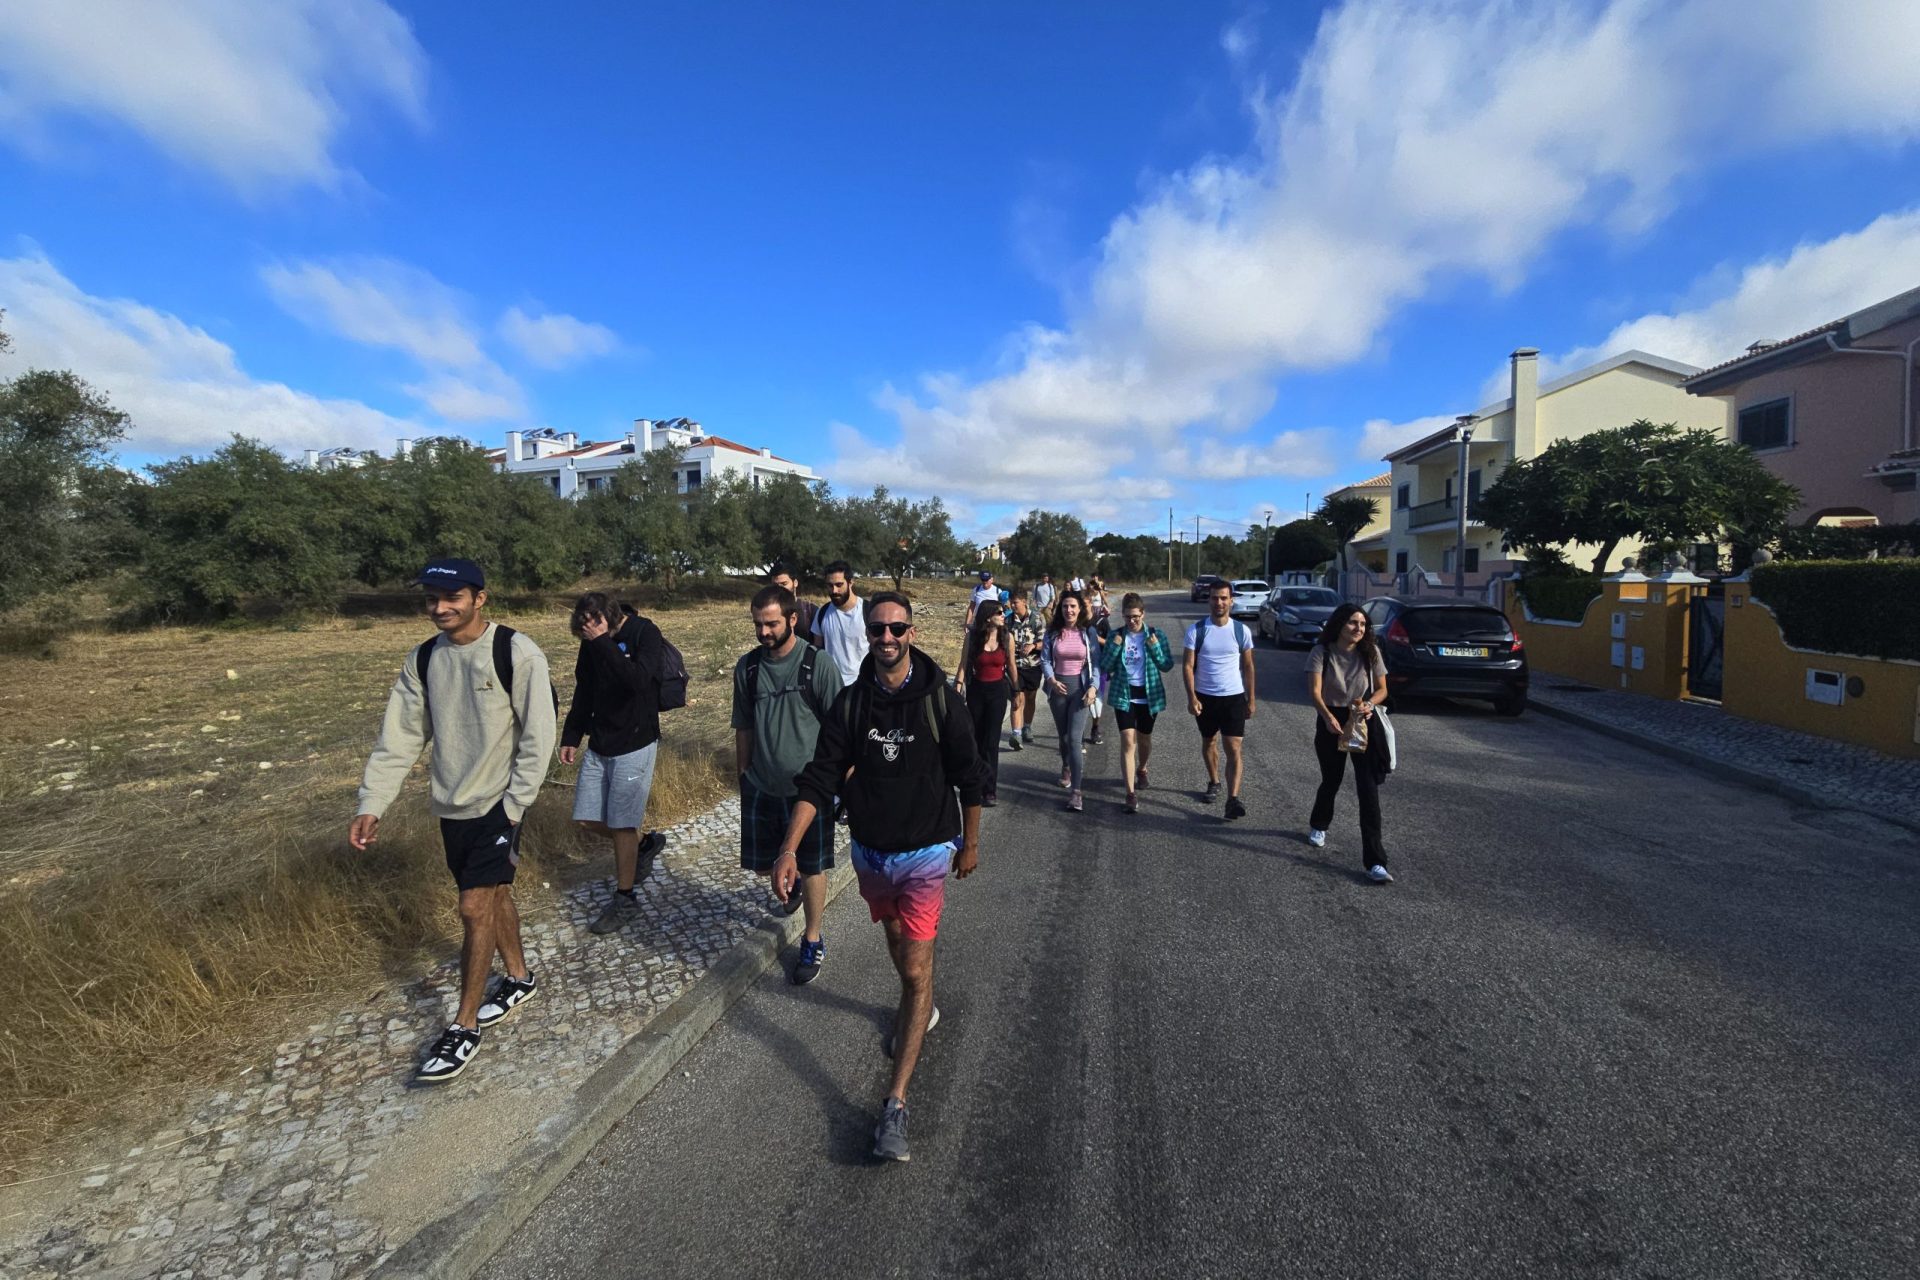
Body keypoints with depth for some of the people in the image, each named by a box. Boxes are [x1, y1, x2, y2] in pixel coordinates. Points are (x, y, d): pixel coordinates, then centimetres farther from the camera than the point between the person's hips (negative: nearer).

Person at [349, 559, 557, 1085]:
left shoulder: (517, 653, -16)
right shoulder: (422, 660, 2)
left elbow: (538, 736, -13)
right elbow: (399, 737, 4)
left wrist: (514, 805, -14)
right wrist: (371, 804, -4)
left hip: (499, 803, -5)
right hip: (452, 805, 5)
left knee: (475, 907, -4)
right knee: (492, 895, 17)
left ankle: (464, 1027, 13)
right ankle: (519, 978, 38)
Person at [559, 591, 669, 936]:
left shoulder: (644, 633, -16)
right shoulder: (592, 643, 1)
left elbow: (638, 680, -32)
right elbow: (584, 692, 12)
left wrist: (603, 642, -30)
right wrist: (570, 737, 10)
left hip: (635, 744, -6)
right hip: (598, 745, 7)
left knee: (622, 825, 0)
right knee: (587, 819, 9)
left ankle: (625, 899, 18)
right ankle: (646, 843, 33)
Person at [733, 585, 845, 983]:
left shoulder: (819, 665, -14)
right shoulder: (747, 666, -1)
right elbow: (744, 728, 8)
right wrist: (742, 777, 11)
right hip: (760, 788, 4)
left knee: (811, 868, 8)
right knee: (762, 865, 14)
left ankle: (813, 942, 30)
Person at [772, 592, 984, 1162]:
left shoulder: (940, 701, -16)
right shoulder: (850, 703, -8)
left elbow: (969, 779, -6)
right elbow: (820, 778, -9)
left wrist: (970, 844, 3)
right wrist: (789, 848, -18)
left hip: (924, 855, -4)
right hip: (869, 853, 4)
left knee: (915, 971, -5)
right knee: (898, 943, 25)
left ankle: (896, 1103, 5)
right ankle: (921, 1009, 54)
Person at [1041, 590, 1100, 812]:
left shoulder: (1088, 632, -2)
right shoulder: (1053, 632, 1)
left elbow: (1096, 662, -2)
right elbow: (1045, 659, 1)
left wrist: (1092, 687, -12)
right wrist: (1051, 680, -14)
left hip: (1080, 687, -3)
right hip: (1058, 687, 3)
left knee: (1074, 738, -12)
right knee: (1063, 735, 16)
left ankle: (1075, 791, -10)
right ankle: (1067, 767, 47)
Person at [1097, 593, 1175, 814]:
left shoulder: (1156, 635, -4)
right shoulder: (1115, 636, -3)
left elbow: (1168, 665, -4)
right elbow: (1105, 667, -4)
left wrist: (1155, 647, -19)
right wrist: (1114, 647, -18)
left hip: (1148, 695, 1)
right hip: (1124, 696, -1)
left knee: (1144, 738, 19)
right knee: (1128, 741, -12)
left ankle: (1141, 770, 50)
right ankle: (1131, 793, -11)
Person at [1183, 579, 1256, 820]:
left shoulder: (1241, 630, -3)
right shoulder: (1196, 630, -7)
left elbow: (1248, 667, 4)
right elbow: (1189, 666, -7)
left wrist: (1251, 700, 3)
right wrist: (1191, 697, -16)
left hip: (1234, 697, -1)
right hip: (1205, 696, 1)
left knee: (1233, 749, -8)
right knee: (1207, 742, 18)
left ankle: (1233, 799, -11)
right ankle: (1214, 782, 39)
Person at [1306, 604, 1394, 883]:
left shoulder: (1370, 653, -4)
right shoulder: (1322, 652, -11)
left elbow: (1382, 689, 3)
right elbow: (1314, 690, -21)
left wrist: (1369, 704, -20)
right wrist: (1328, 717, -39)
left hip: (1363, 722, 1)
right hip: (1331, 720, -1)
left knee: (1369, 788, -8)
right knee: (1331, 780, 15)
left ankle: (1375, 862, -7)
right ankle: (1318, 826, 48)